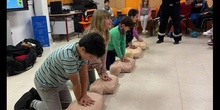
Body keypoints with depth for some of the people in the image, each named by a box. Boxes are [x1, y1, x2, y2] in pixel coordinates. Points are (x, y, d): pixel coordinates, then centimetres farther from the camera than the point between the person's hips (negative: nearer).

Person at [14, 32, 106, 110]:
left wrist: (84, 95, -10)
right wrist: (79, 100, -11)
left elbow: (84, 74, -8)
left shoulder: (83, 50, -16)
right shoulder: (69, 57, -42)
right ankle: (30, 102, 18)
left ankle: (38, 94, 31)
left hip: (59, 81, 8)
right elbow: (76, 83, -27)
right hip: (45, 83, -8)